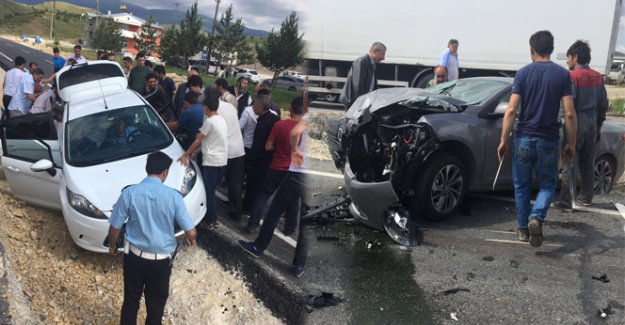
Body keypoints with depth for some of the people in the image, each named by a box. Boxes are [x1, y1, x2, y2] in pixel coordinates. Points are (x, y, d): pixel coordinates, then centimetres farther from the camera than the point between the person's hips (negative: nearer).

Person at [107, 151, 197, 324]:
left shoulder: (129, 193, -13)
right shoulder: (173, 196, -15)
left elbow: (115, 227, -4)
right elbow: (191, 232, -13)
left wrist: (112, 246, 15)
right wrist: (191, 239, 10)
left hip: (134, 256, 1)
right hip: (162, 260, -1)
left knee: (131, 299, 21)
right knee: (156, 302, 20)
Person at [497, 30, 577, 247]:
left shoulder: (523, 73, -3)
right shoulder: (562, 74, -3)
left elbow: (511, 110, -9)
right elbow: (569, 113, -6)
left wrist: (503, 140, -3)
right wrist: (571, 143, 4)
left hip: (524, 138, 0)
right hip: (548, 140, 0)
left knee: (522, 186, 14)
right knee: (547, 185, 14)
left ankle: (523, 228, 20)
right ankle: (536, 217, -10)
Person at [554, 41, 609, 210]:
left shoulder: (573, 76, -11)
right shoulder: (598, 77, 10)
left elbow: (569, 103, -16)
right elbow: (604, 104, 13)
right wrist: (599, 124, 21)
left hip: (577, 124, -7)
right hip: (592, 125, 7)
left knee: (569, 164, -4)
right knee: (587, 164, 15)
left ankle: (566, 201, -5)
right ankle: (586, 197, 23)